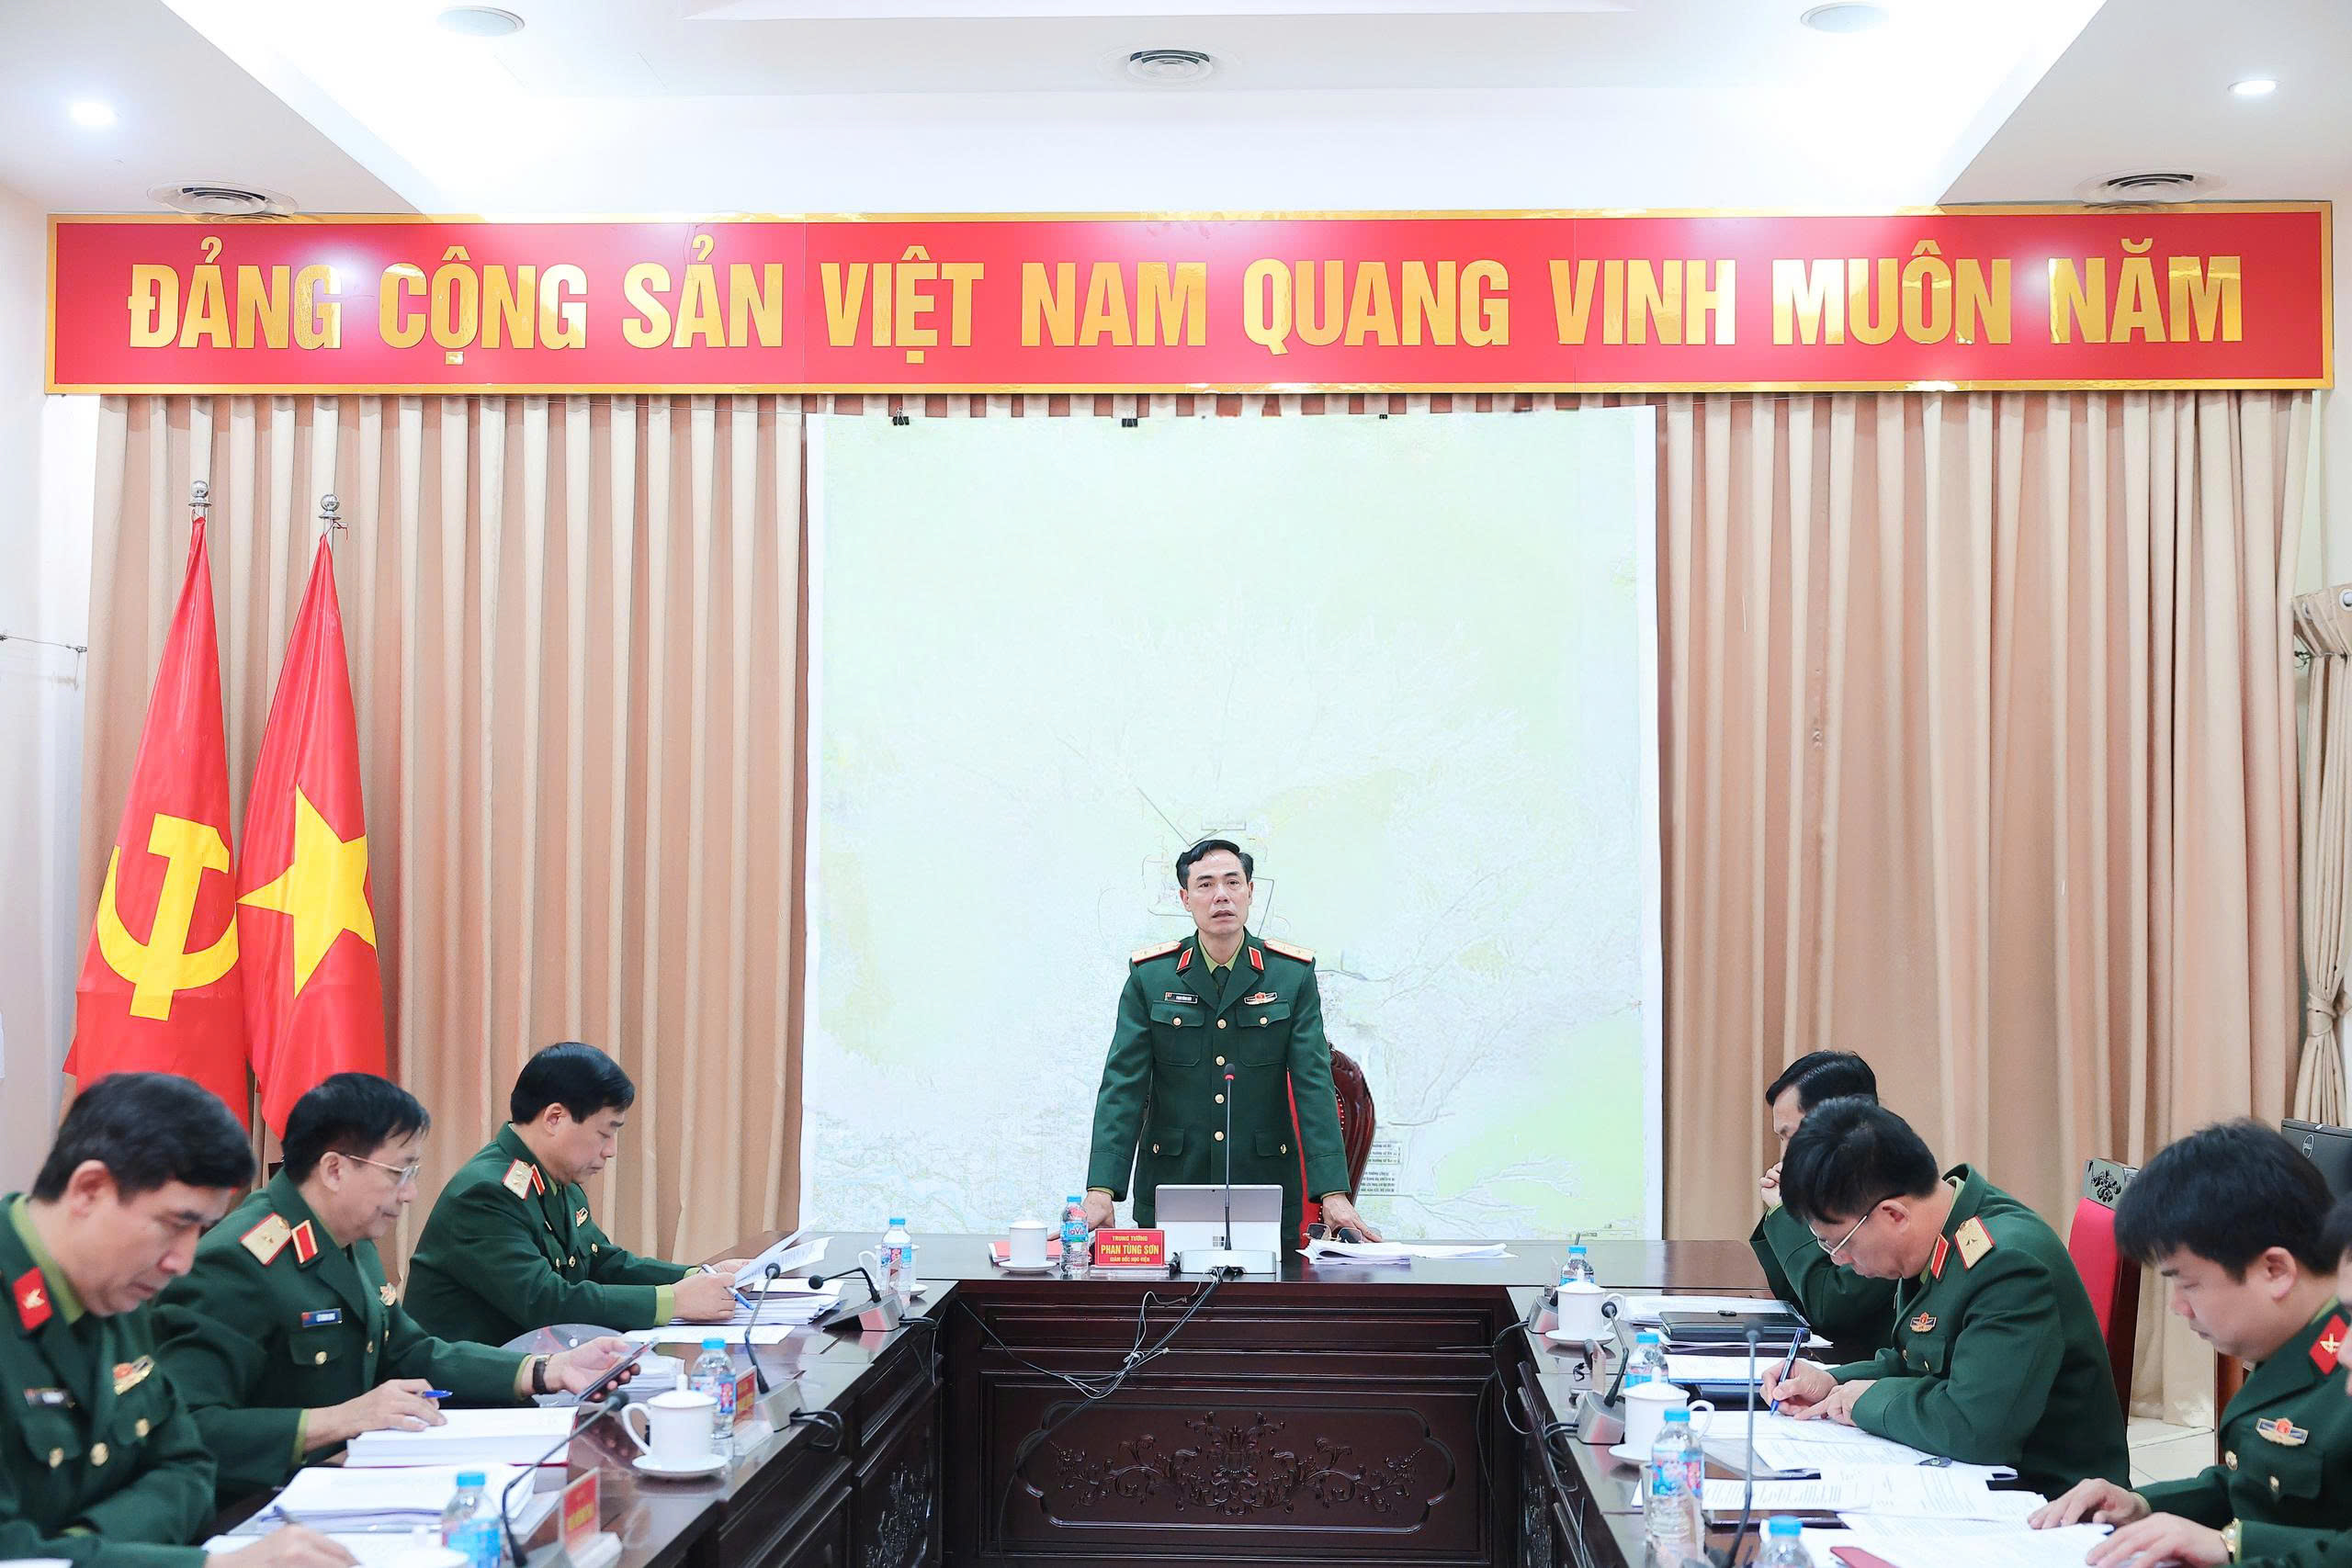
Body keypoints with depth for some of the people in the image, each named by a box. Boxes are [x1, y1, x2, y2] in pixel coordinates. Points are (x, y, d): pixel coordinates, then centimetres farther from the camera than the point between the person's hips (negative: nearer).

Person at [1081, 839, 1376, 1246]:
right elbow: (1122, 1085, -4)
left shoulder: (1294, 974, 1)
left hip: (1267, 1195, 0)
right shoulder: (1149, 975, 1)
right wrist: (1101, 1191, -16)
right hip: (1170, 1192, 0)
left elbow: (1314, 1084, -5)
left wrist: (1333, 1193, -15)